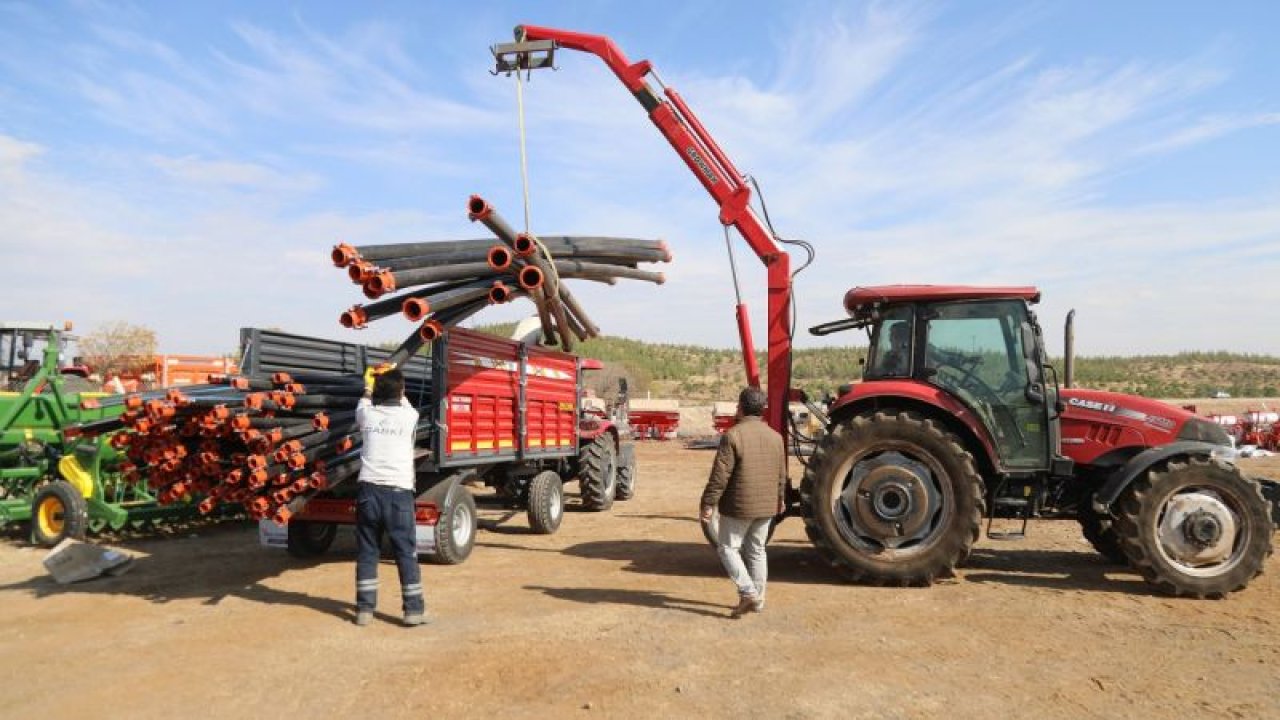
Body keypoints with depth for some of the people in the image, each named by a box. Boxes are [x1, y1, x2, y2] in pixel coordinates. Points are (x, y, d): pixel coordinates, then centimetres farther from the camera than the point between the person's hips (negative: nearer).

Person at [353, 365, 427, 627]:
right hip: (398, 491, -2)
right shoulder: (410, 416, 0)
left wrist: (368, 387, 49)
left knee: (366, 552, 12)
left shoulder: (367, 415, 5)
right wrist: (396, 381, 40)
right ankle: (414, 610, 6)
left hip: (368, 490, 2)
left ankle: (364, 609, 15)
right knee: (406, 553, 4)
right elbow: (403, 403, 25)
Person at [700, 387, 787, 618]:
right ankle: (758, 599, 22)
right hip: (766, 506, 6)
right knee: (757, 550, 17)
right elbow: (781, 475, 12)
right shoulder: (775, 436, 4)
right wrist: (779, 501, 26)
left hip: (739, 506, -6)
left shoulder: (732, 435, -15)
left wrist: (708, 504, -12)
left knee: (728, 548, 7)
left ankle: (748, 593, -5)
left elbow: (720, 475, -18)